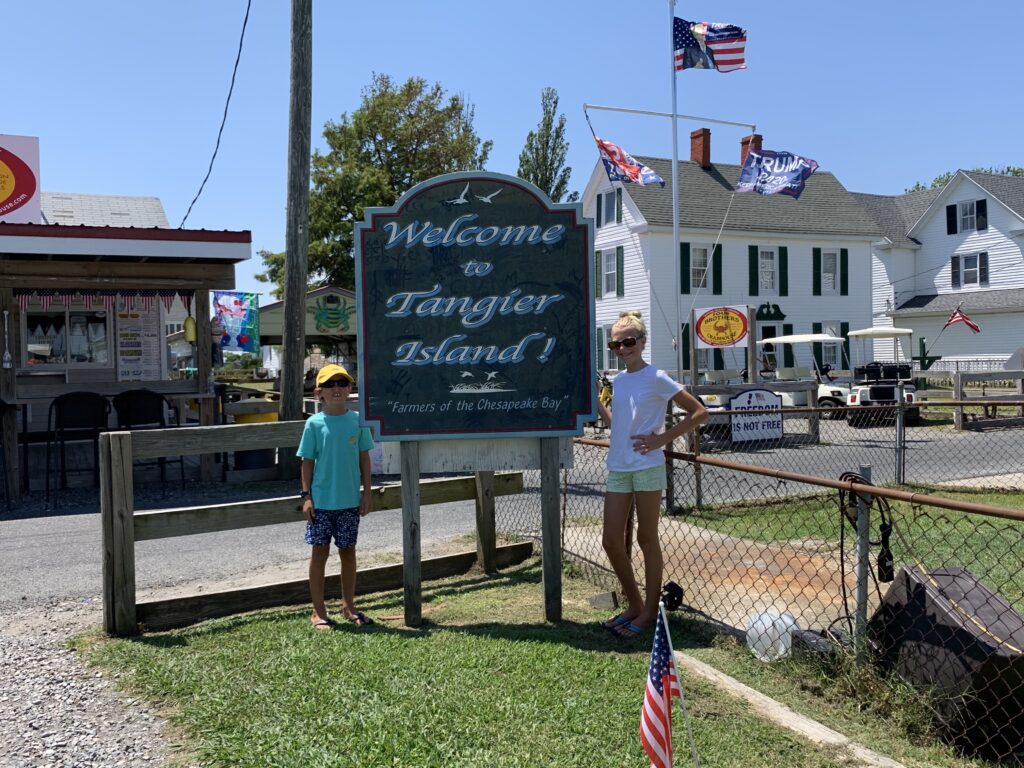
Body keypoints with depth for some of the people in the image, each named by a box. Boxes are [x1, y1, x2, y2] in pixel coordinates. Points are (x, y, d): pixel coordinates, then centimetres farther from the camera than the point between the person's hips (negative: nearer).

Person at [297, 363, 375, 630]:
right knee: (320, 552, 4)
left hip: (350, 499, 2)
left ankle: (348, 606, 25)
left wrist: (366, 492, 2)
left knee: (348, 551, 12)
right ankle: (318, 612, 14)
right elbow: (307, 462, -1)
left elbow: (364, 458, 5)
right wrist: (306, 495, -5)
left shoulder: (357, 420, 0)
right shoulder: (314, 423, -4)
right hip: (321, 500, -2)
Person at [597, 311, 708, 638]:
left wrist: (663, 439, -12)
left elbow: (699, 413, -9)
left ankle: (650, 610, 18)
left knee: (647, 539, 4)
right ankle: (634, 604, 24)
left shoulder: (656, 378, -9)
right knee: (611, 541, 6)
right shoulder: (618, 381, 12)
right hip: (617, 467, 7)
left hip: (647, 467, -7)